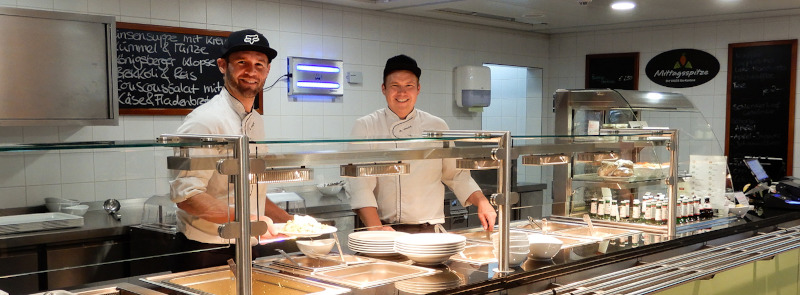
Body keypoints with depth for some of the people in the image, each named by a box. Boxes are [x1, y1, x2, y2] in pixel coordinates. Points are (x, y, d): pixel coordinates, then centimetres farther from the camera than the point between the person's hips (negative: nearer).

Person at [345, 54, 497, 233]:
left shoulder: (437, 127, 12)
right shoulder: (366, 127, 3)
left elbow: (455, 174, 19)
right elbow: (360, 182, -6)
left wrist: (482, 202, 3)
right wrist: (376, 227, -19)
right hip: (387, 230, -2)